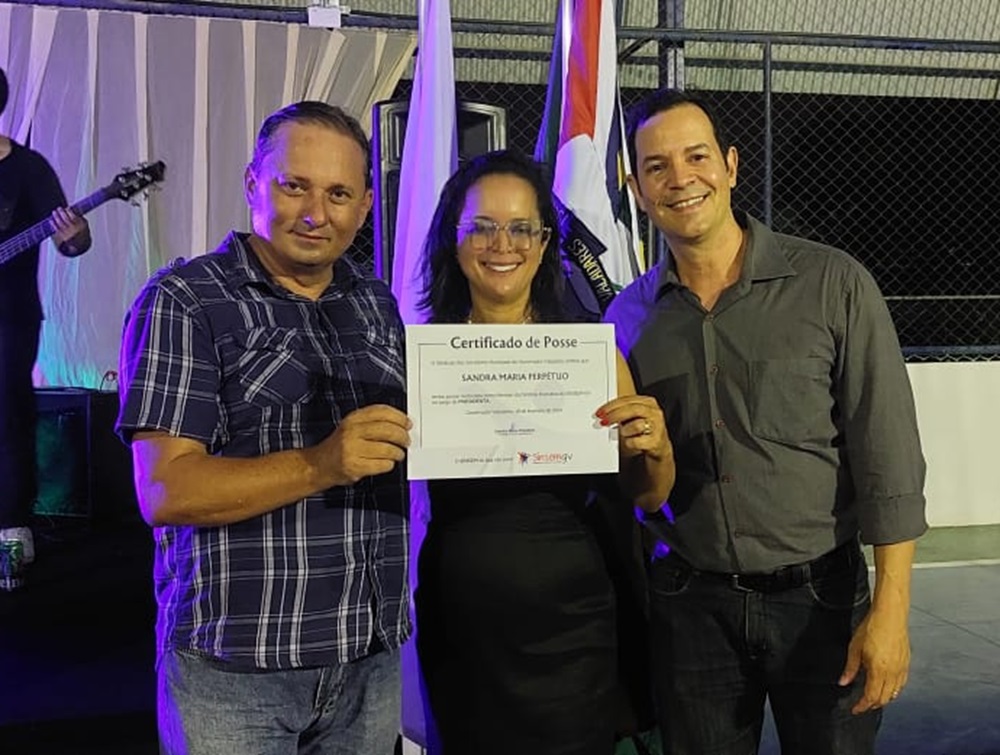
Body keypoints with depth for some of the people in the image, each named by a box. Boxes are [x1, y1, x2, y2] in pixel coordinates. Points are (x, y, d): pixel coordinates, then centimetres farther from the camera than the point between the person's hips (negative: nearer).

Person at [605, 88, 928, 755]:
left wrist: (890, 609, -12)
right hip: (690, 605, 3)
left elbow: (888, 457, -9)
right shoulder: (629, 317, 2)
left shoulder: (832, 285, -7)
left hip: (819, 596, -2)